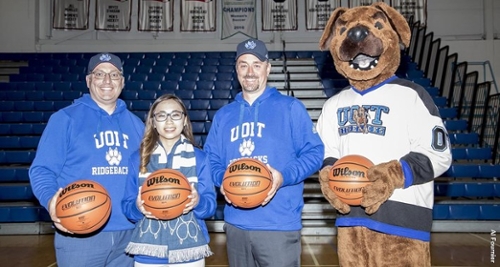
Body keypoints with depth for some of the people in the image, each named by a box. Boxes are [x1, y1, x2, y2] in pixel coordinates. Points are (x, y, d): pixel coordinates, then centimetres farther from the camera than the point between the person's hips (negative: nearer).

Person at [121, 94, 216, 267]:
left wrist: (198, 202, -22)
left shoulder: (199, 158, 0)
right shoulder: (139, 158, 2)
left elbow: (210, 207, -2)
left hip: (189, 250, 0)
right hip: (148, 251, 1)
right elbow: (127, 206, 2)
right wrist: (138, 207, -18)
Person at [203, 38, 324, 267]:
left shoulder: (291, 108, 0)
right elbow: (211, 160, 13)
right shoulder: (223, 115, 13)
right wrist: (222, 179, -8)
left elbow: (314, 153, -3)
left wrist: (284, 176, -19)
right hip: (235, 224, 5)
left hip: (279, 225, -4)